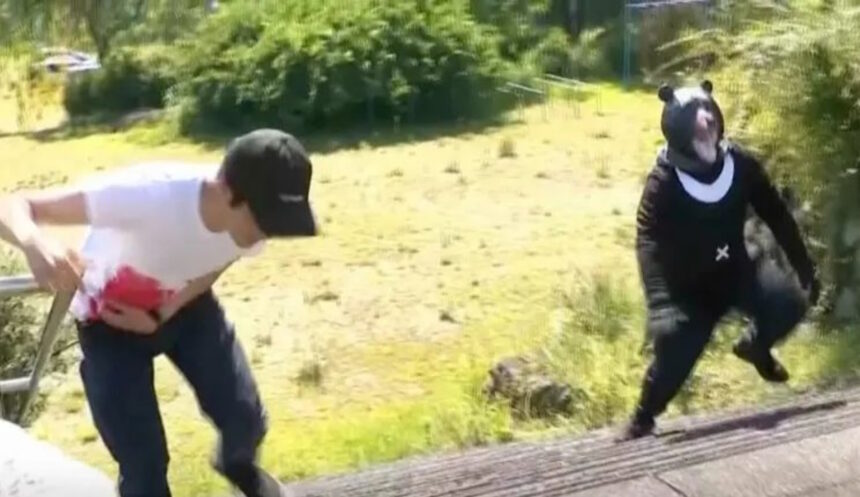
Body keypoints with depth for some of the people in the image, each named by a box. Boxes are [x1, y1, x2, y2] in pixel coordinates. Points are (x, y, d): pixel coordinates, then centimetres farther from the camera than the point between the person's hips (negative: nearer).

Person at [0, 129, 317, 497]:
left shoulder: (253, 221, -26)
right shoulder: (148, 195, -43)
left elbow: (213, 266, -2)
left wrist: (160, 319, -16)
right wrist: (36, 245, -62)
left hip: (185, 304, 4)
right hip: (109, 321, -3)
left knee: (247, 418, 4)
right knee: (144, 466, -6)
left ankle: (237, 464, 41)